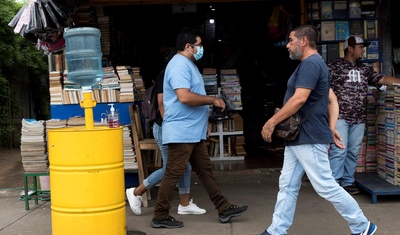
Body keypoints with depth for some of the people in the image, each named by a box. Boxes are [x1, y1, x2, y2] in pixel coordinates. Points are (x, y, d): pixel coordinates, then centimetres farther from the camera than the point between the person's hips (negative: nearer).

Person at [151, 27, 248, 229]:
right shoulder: (180, 64, -16)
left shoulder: (188, 64, 17)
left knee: (205, 170, 13)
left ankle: (224, 209, 19)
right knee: (173, 174, -3)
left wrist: (203, 122, 23)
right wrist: (213, 100, -17)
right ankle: (160, 216, 7)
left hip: (193, 132, 11)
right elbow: (185, 97, -28)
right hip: (181, 132, -11)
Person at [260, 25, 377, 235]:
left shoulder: (310, 64, -16)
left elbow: (299, 99, -25)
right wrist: (330, 129, 12)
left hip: (309, 139, -11)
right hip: (297, 138, 11)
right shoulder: (313, 64, 18)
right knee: (287, 186, 11)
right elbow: (332, 100, 19)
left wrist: (272, 122, -18)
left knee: (326, 187, -3)